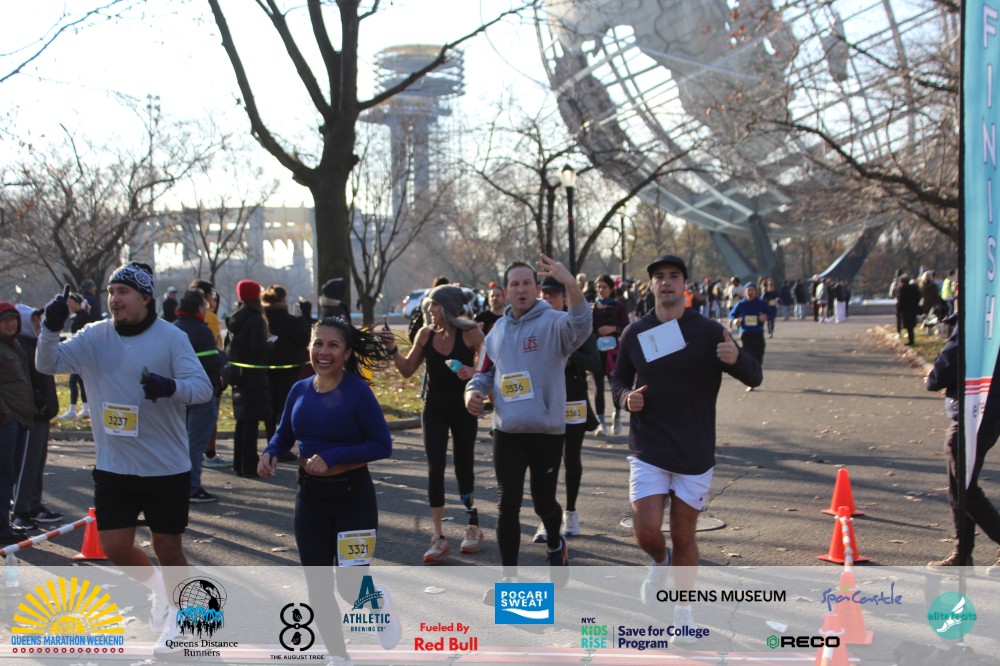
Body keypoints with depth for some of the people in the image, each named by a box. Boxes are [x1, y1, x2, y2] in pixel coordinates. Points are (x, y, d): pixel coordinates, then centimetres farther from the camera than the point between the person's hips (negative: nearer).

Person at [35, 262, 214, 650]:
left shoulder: (171, 338, -10)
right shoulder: (95, 336, 0)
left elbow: (203, 387, -17)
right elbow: (48, 364, -3)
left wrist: (171, 386, -38)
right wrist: (50, 329, -22)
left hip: (167, 467, -3)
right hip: (114, 466, 3)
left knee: (168, 548, 6)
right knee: (115, 547, 4)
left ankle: (179, 615, 31)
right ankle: (157, 589, 35)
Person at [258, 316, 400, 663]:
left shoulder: (357, 391, -13)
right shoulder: (299, 391, 1)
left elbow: (383, 445, -14)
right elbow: (284, 435, 13)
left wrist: (332, 457, -22)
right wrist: (269, 453, -10)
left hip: (353, 494, -5)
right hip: (310, 495, 5)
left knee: (351, 585, -4)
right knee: (317, 586, 8)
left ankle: (379, 601, 33)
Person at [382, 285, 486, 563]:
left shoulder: (470, 333, -13)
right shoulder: (425, 334, -2)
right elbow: (407, 370, 5)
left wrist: (472, 371, -33)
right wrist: (393, 350, -10)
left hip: (463, 409, -3)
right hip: (434, 409, 3)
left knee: (464, 468, 7)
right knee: (435, 468, -8)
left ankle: (473, 527, 29)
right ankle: (439, 538, -5)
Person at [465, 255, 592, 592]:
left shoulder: (553, 323, -8)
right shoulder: (498, 330, 10)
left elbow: (581, 325, -31)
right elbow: (487, 371, 21)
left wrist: (569, 282, -45)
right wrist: (474, 389, -1)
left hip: (547, 430, -4)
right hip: (507, 431, 4)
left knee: (544, 501, 8)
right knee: (507, 504, 2)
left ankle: (555, 545, 40)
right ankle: (509, 576, 12)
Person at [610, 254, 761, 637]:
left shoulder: (708, 332, -5)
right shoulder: (635, 333, 3)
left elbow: (755, 378, -6)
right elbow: (619, 378, 16)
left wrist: (736, 358, -29)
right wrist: (627, 397, -7)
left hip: (695, 453, -1)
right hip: (648, 450, 1)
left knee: (684, 537, 5)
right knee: (646, 531, -9)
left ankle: (684, 610, 26)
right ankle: (659, 563, 27)